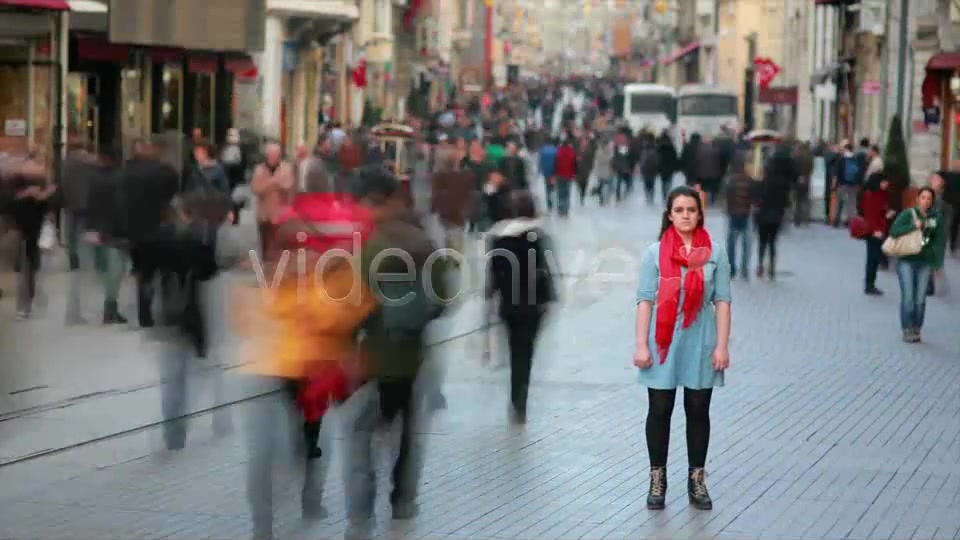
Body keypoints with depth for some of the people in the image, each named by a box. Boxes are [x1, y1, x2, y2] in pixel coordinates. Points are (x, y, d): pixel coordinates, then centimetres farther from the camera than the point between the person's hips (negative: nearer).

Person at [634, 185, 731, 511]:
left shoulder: (715, 253, 1)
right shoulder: (655, 253, -1)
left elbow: (722, 301, 1)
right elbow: (645, 300, -1)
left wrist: (722, 345, -4)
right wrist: (641, 345, -6)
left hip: (699, 342, 1)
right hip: (664, 343, 0)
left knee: (698, 411, 7)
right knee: (659, 410, 5)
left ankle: (697, 480, 16)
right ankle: (657, 479, 15)